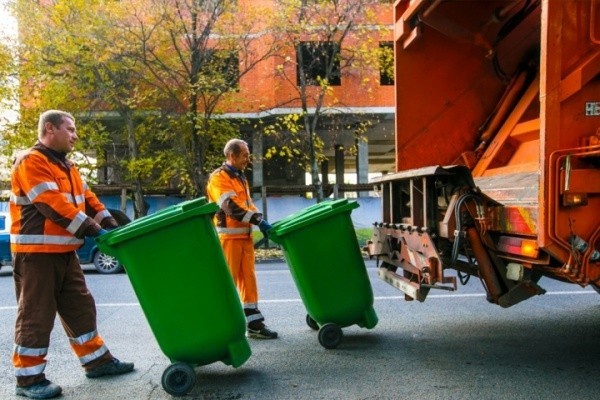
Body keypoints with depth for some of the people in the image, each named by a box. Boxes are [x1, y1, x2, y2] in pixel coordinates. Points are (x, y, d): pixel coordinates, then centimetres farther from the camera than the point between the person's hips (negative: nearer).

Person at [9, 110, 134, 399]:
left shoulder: (65, 166, 18)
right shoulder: (31, 161, -12)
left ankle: (97, 360, 24)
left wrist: (111, 225, 2)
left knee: (80, 308, 14)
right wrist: (91, 229, -24)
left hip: (65, 252, 9)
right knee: (36, 315, -2)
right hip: (36, 252, -9)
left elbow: (86, 198, 15)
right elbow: (52, 205, -22)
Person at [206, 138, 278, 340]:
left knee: (248, 279, 9)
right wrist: (259, 220, -23)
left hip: (245, 235, 8)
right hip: (228, 237, -8)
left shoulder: (240, 177, 18)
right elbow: (231, 207, -21)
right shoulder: (218, 178, -10)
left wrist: (261, 223, 4)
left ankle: (254, 323, 15)